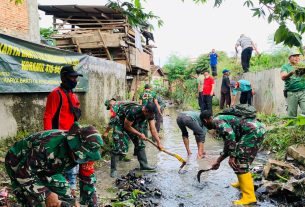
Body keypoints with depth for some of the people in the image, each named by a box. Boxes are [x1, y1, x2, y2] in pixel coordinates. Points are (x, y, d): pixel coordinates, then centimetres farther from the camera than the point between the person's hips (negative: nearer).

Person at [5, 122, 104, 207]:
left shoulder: (81, 152, -20)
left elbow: (88, 177, -8)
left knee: (64, 195, -5)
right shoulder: (49, 148, -41)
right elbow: (24, 173, -31)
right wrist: (46, 194, -31)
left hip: (45, 166, 6)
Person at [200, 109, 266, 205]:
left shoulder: (217, 121, -4)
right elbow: (228, 145, 30)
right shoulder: (222, 120, 25)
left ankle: (249, 196, -5)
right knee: (241, 160, 24)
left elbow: (230, 135, -22)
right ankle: (242, 182, 38)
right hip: (258, 129, 10)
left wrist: (231, 156, -17)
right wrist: (218, 161, 37)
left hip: (253, 131, -10)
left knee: (240, 163, -6)